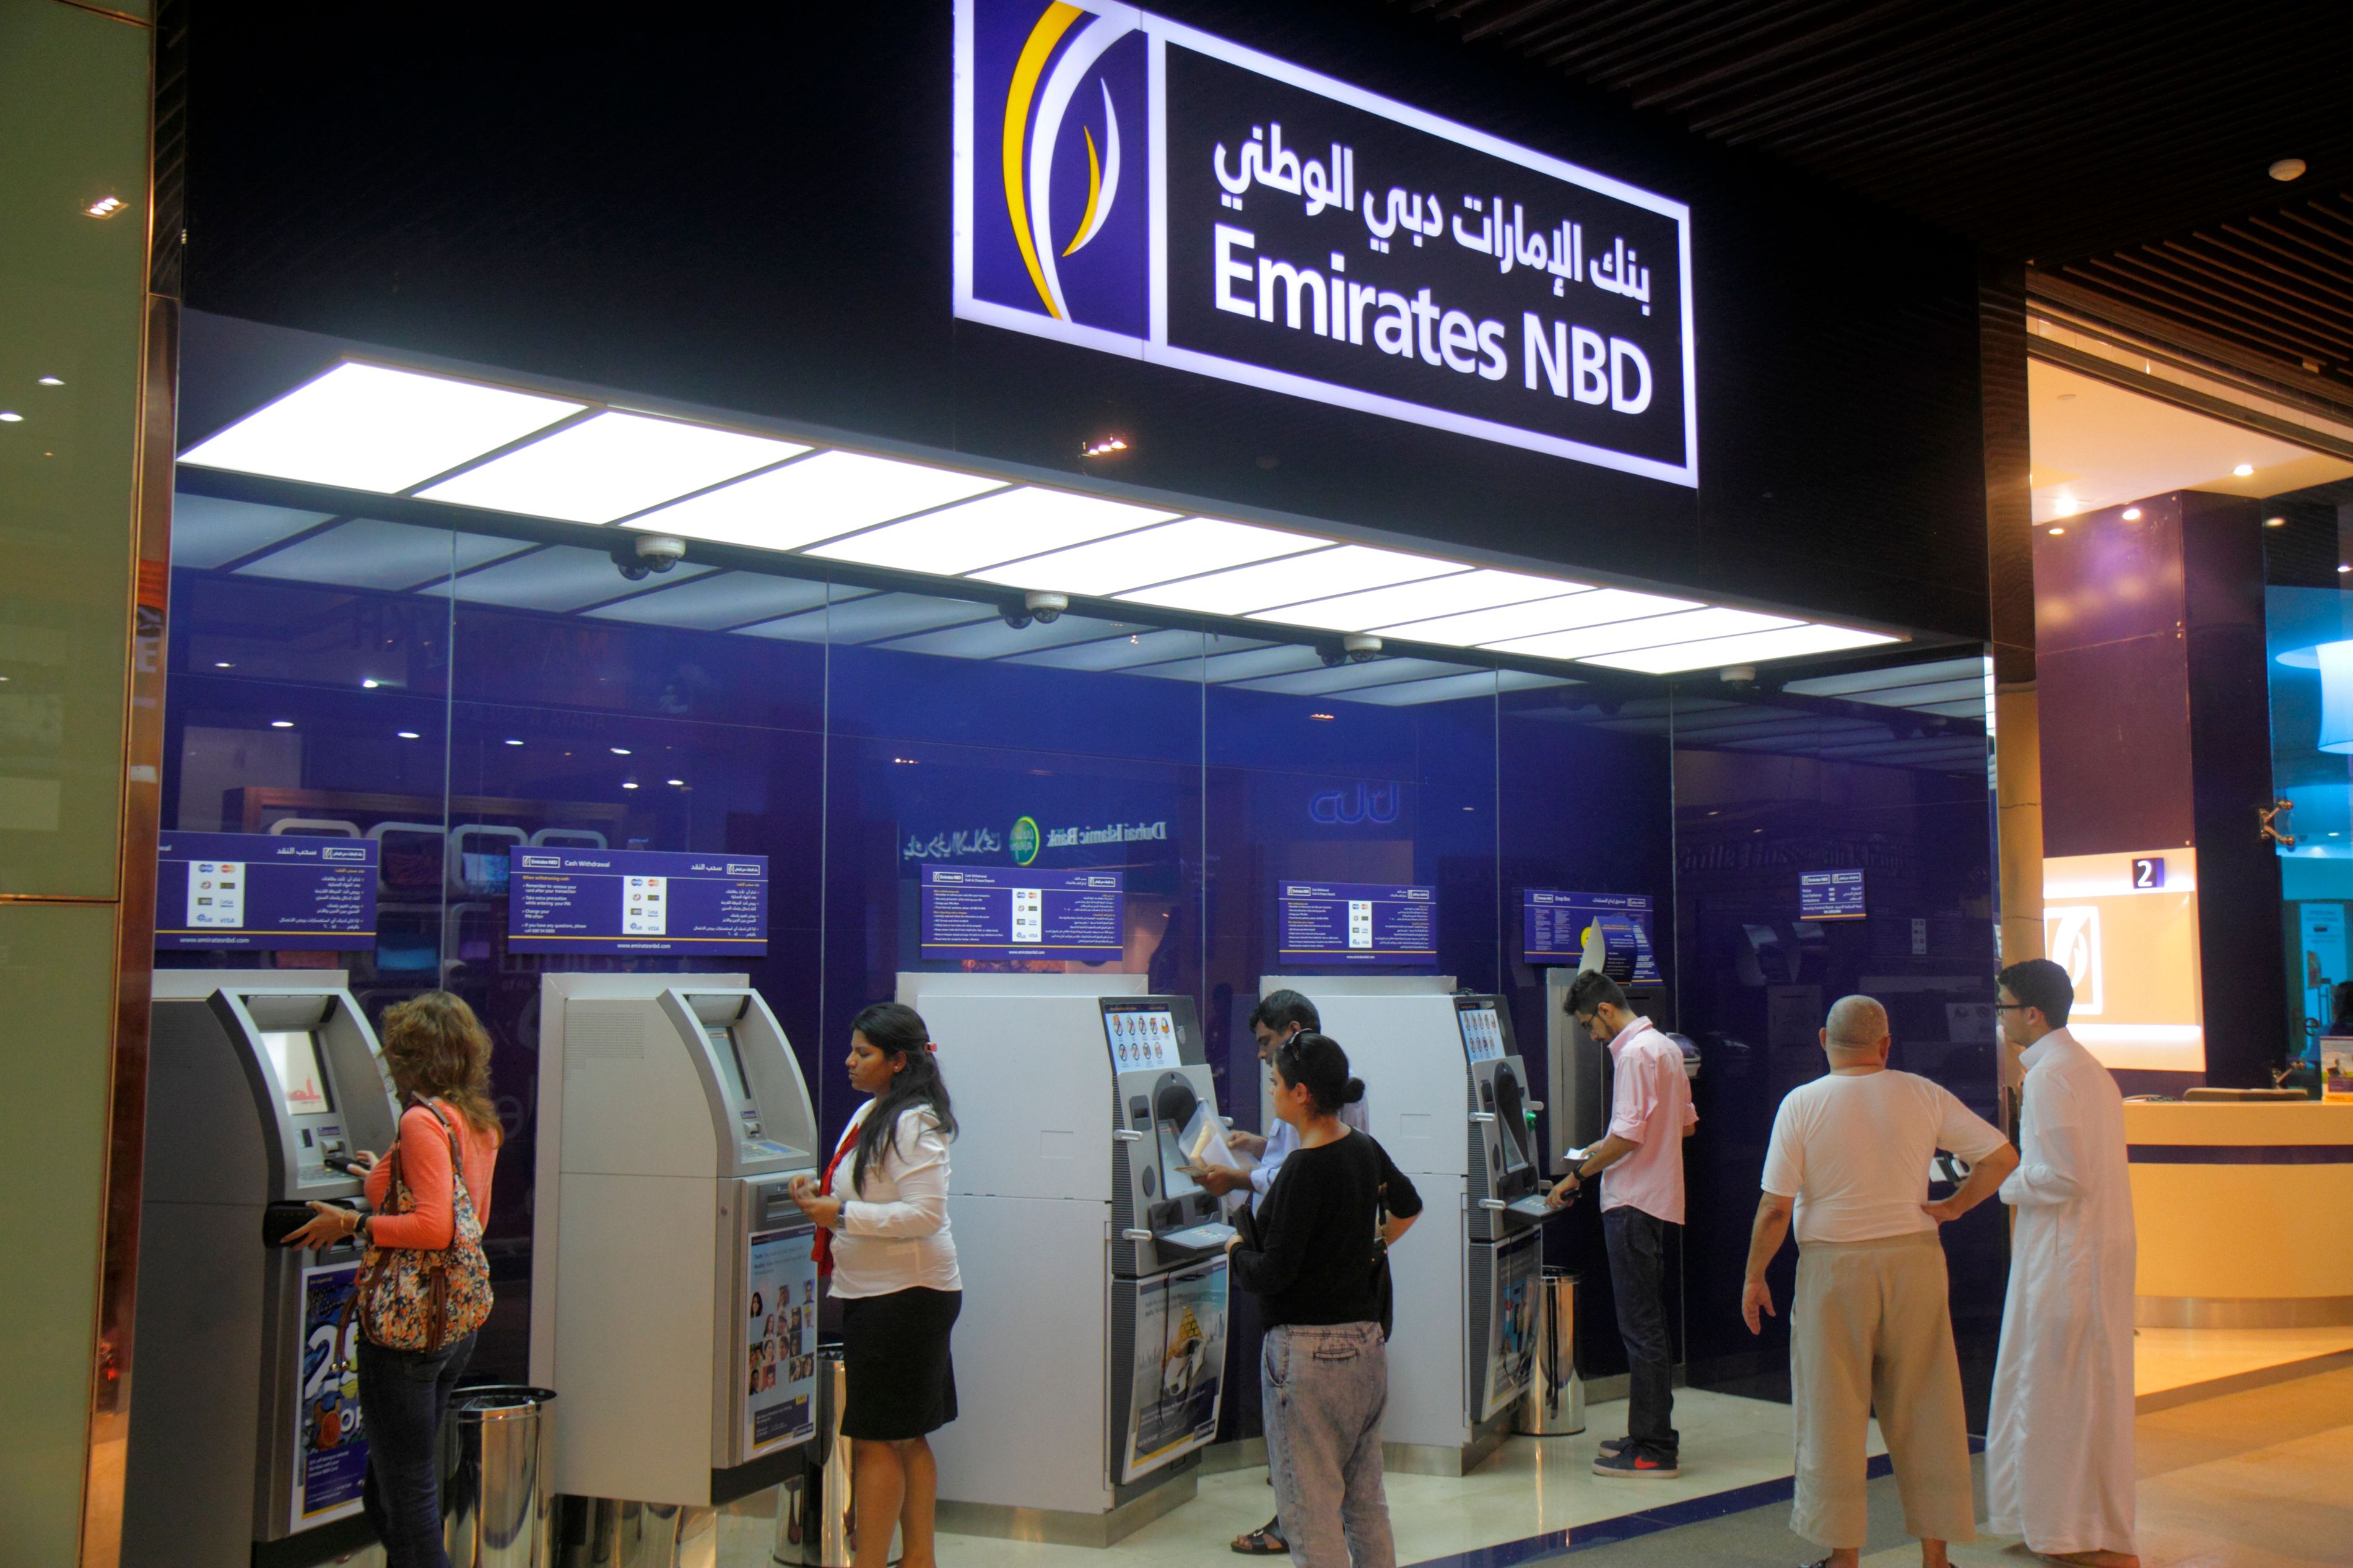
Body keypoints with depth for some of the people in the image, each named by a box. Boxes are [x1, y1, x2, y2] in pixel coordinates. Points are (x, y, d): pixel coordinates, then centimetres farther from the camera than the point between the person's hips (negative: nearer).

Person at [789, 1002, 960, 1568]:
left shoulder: (914, 1124, -17)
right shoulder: (870, 1113, 12)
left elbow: (924, 1214, -23)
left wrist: (841, 1216, -21)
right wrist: (823, 1194, 5)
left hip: (905, 1294, -10)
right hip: (876, 1290, 10)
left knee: (876, 1439, -4)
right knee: (905, 1438, 15)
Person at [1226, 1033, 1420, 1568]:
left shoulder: (1305, 1168, -19)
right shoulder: (1365, 1149, 6)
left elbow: (1273, 1274, -19)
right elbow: (1407, 1206, 27)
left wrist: (1237, 1251, 0)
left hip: (1309, 1350, -8)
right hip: (1366, 1339, 9)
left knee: (1310, 1512, -1)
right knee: (1367, 1503, 17)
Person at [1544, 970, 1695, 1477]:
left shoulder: (1634, 1053, -16)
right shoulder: (1666, 1047, 14)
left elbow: (1629, 1136, -22)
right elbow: (1686, 1124, 20)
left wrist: (1577, 1176, -12)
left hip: (1633, 1204, -10)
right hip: (1660, 1201, 10)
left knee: (1640, 1326, -6)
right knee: (1650, 1325, 16)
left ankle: (1652, 1451, -2)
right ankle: (1657, 1435, 23)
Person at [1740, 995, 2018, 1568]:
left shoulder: (1802, 1104, -6)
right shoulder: (1924, 1096, 1)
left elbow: (1775, 1208, -8)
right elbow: (2003, 1158, 1)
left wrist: (1754, 1276, 3)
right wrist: (1954, 1206, 11)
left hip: (1833, 1268, -2)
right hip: (1914, 1261, 2)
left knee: (1833, 1416, 7)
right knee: (1925, 1411, 11)